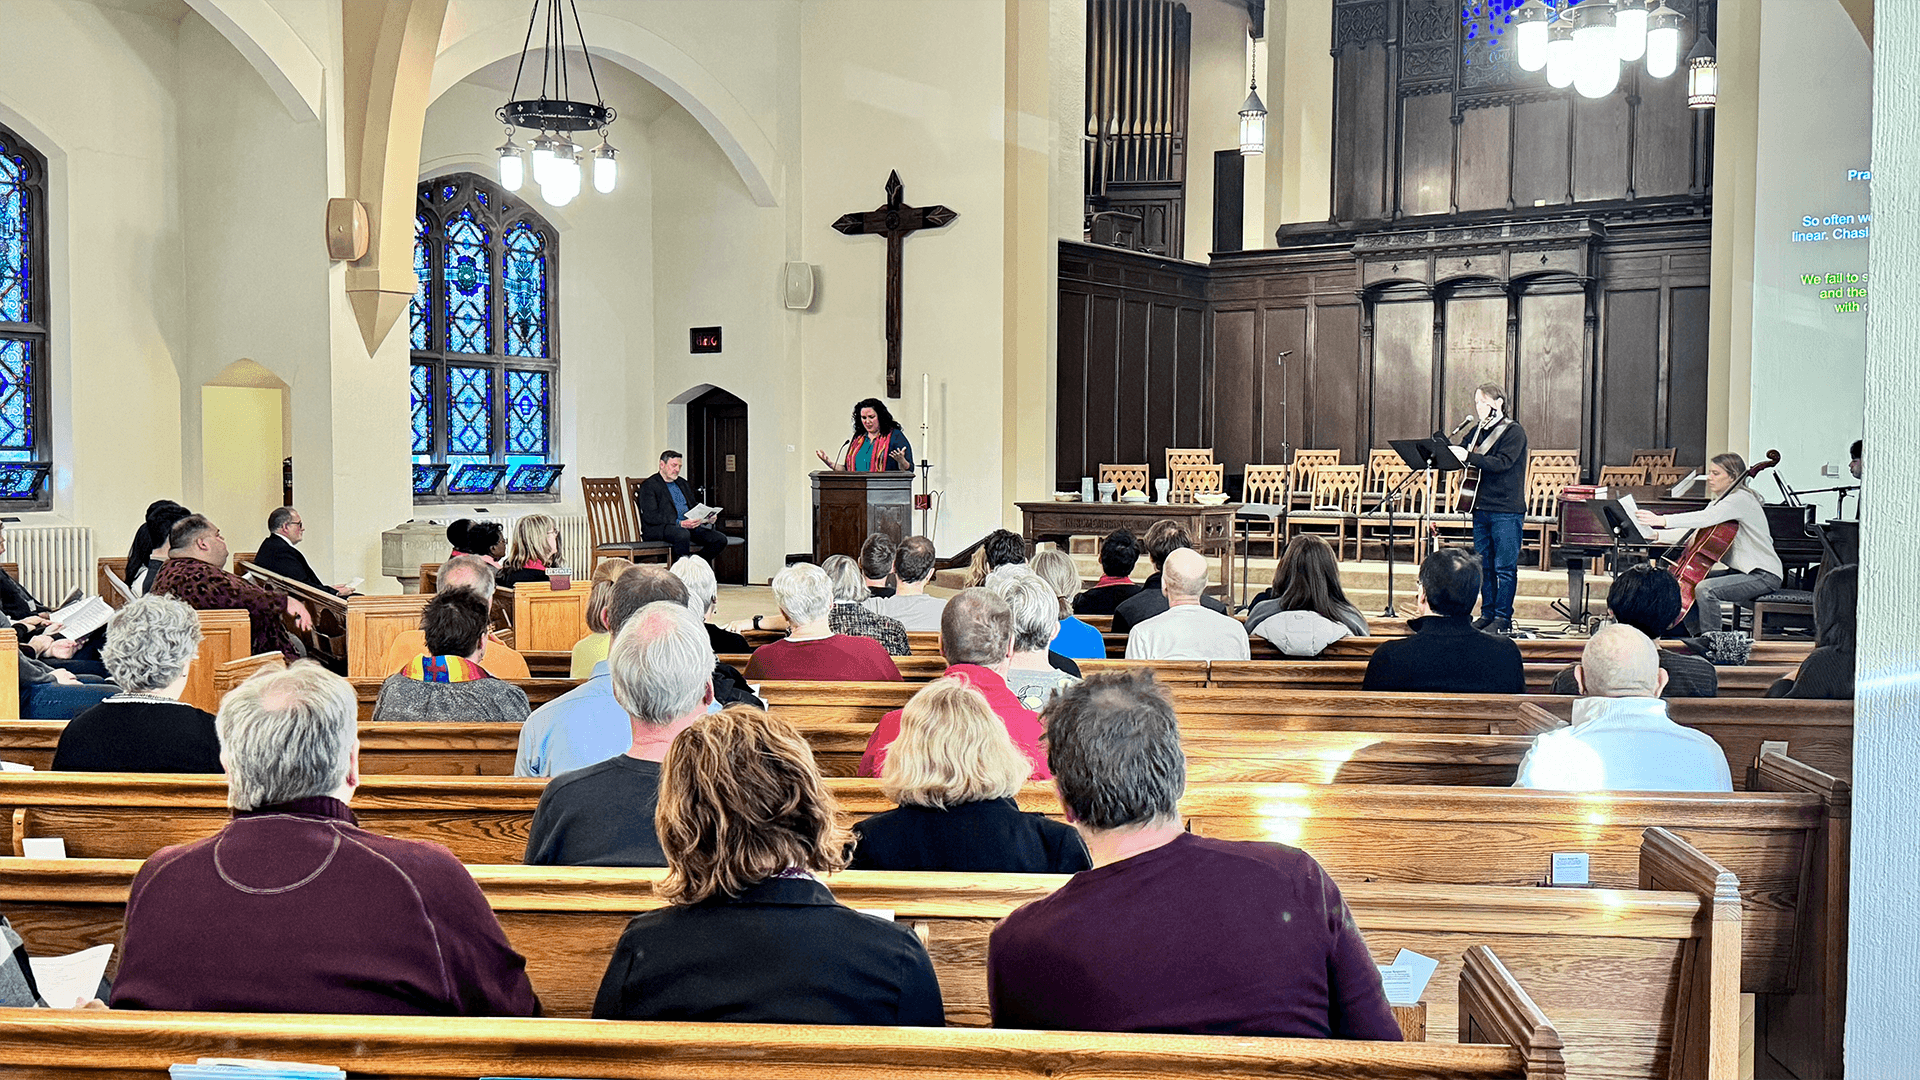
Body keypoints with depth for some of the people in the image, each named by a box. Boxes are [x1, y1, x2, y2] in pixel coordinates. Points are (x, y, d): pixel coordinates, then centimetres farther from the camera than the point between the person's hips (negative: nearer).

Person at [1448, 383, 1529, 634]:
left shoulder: (1514, 431, -7)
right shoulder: (1478, 430, 15)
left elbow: (1502, 463, -20)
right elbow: (1463, 452, 22)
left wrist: (1468, 457, -26)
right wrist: (1454, 453, 0)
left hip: (1506, 510, -7)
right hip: (1481, 507, 7)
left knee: (1504, 567, -4)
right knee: (1484, 565, 10)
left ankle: (1503, 618, 1)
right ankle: (1487, 613, 17)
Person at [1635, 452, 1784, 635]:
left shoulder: (1741, 499, -17)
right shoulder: (1720, 501, 14)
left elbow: (1706, 518, -35)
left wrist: (1663, 520, -44)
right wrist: (1658, 535, -4)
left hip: (1763, 576, -10)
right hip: (1740, 571, 10)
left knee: (1705, 589, -29)